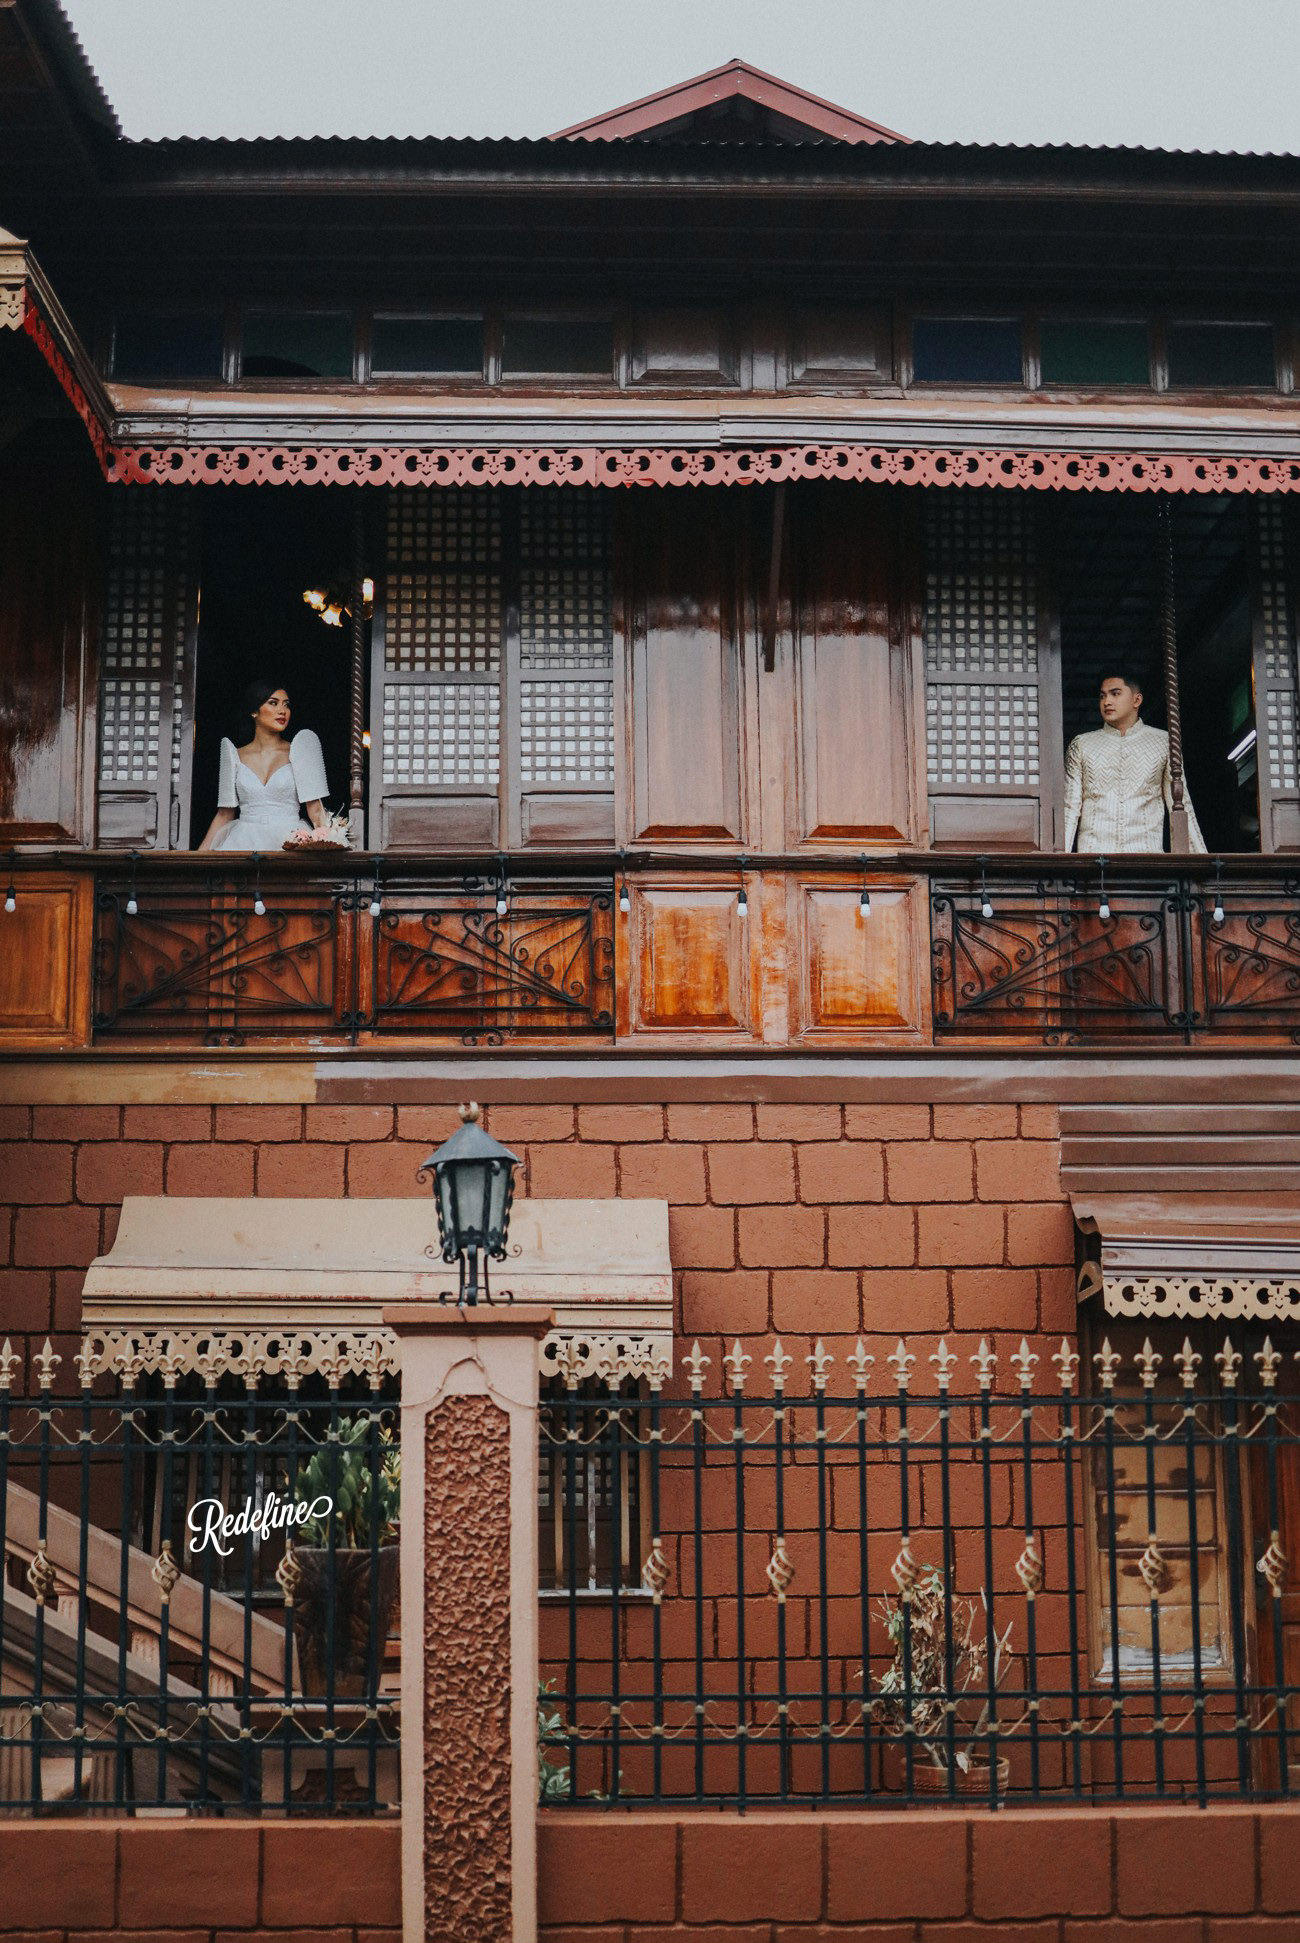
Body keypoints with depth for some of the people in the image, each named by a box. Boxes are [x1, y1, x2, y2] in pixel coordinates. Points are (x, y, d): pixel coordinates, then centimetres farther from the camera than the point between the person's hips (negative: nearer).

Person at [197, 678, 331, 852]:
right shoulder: (236, 755, 14)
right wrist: (200, 854, 8)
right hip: (245, 843, 1)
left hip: (288, 842, -1)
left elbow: (315, 807, 4)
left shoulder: (297, 751, 10)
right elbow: (225, 814, 16)